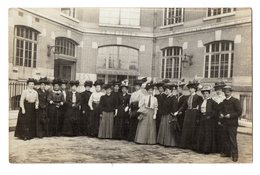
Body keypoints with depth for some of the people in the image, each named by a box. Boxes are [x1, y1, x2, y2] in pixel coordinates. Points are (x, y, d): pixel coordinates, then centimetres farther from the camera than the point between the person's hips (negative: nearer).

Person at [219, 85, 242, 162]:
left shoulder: (235, 101, -6)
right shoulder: (224, 101, 14)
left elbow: (239, 112, -10)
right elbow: (221, 110, 25)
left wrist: (230, 115, -18)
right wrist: (221, 114, 4)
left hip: (232, 124, -6)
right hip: (225, 123, 7)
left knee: (232, 140, -4)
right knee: (225, 139, 12)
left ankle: (235, 155, 5)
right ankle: (227, 152, 24)